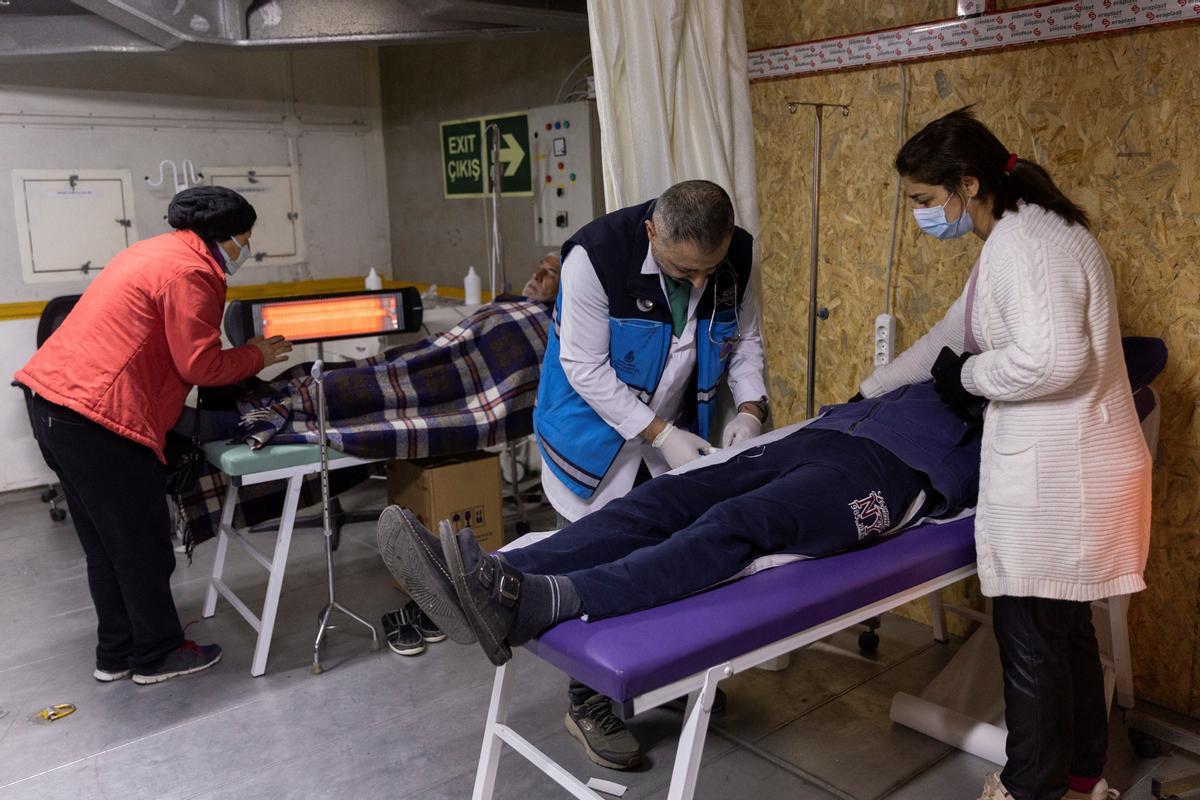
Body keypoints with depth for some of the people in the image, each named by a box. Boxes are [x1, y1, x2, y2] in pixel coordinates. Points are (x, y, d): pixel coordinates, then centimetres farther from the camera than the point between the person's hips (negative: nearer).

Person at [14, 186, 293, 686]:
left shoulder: (155, 253, 19)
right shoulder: (190, 272, -12)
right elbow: (199, 365, -13)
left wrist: (240, 361, 15)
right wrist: (256, 356, 2)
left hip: (54, 404, 10)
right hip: (100, 419, -10)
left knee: (106, 545, 18)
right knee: (141, 546, 4)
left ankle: (115, 654, 28)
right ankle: (157, 655, 17)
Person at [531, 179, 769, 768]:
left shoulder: (736, 257, -12)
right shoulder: (597, 256, -28)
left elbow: (745, 342, 2)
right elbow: (586, 369, -24)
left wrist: (750, 410, -14)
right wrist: (662, 434, -25)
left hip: (676, 433, 5)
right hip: (598, 430, -5)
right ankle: (588, 703, 16)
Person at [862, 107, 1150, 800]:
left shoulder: (1022, 240, -16)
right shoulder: (1027, 232, 16)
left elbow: (1054, 358, -29)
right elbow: (952, 334, 24)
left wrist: (970, 376, -12)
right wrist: (871, 391, 26)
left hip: (1056, 476, -10)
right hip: (1067, 467, 10)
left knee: (1033, 643, 4)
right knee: (1068, 630, 20)